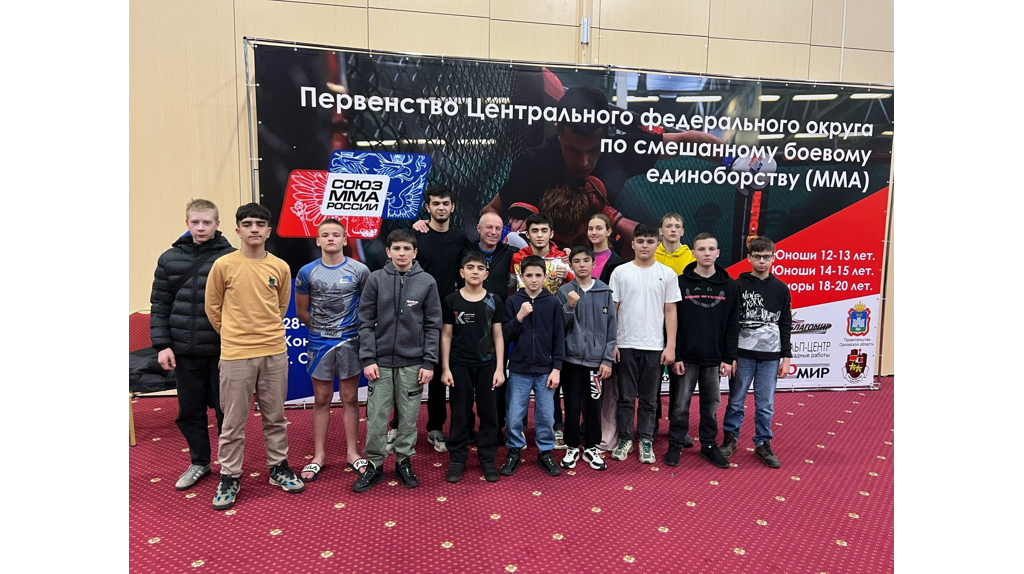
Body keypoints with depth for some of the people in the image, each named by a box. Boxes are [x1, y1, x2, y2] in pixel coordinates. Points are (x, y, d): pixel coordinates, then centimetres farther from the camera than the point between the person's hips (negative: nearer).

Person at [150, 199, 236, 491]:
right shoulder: (169, 259, 4)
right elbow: (159, 306, 6)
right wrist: (162, 344, -1)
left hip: (223, 350, -3)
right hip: (184, 351, 3)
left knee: (226, 410, 9)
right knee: (189, 411, 15)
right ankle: (199, 462, 34)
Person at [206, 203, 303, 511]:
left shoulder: (281, 267, 1)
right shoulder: (224, 265, -6)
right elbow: (213, 306, 5)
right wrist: (233, 334, 11)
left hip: (275, 353, 3)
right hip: (235, 355, -2)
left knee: (275, 416, 14)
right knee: (234, 420, 8)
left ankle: (278, 467, 30)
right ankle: (229, 477, 23)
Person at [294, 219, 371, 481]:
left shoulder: (359, 270, -6)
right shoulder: (307, 272, -2)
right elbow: (302, 312, 7)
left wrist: (354, 327, 5)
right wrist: (322, 329, 10)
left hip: (350, 341, -1)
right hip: (320, 342, 1)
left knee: (350, 398, 8)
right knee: (321, 399, 10)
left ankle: (352, 453, 20)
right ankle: (319, 455, 21)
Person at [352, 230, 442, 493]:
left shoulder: (427, 281, -2)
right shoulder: (376, 279, -1)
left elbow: (433, 325, 0)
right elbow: (365, 322, 0)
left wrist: (429, 362, -5)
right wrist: (368, 358, -7)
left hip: (413, 362, 0)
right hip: (381, 361, 0)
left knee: (409, 416, 10)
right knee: (376, 417, 6)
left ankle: (404, 461, 27)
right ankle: (374, 464, 23)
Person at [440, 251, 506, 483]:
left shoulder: (494, 301, 1)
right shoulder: (451, 300, -2)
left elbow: (498, 336, 3)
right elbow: (446, 335, 0)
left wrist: (500, 368, -3)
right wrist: (445, 368, -4)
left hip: (487, 365, 1)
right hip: (459, 365, -1)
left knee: (488, 412, 8)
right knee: (460, 413, 8)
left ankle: (487, 458, 21)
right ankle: (457, 458, 21)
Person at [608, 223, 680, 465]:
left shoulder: (667, 274, 2)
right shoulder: (620, 272, 0)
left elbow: (670, 312, 3)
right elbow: (612, 309, 1)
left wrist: (670, 346, -2)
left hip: (655, 346, 1)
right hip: (626, 344, 0)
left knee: (648, 398, 10)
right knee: (626, 397, 9)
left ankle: (645, 441, 22)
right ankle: (624, 439, 22)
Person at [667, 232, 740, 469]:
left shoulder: (728, 285, 3)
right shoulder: (681, 283, -4)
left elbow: (732, 326, 4)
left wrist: (728, 358, 0)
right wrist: (675, 356, -9)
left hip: (714, 359, 2)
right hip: (687, 357, -2)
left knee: (711, 405, 12)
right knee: (681, 405, 5)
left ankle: (709, 445, 27)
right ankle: (675, 445, 19)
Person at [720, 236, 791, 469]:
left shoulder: (781, 289, 5)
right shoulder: (738, 286, -3)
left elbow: (785, 326, 7)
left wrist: (786, 358, 3)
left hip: (770, 356, 2)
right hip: (743, 354, -2)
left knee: (766, 404, 8)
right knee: (736, 400, 8)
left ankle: (763, 444, 22)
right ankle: (730, 438, 24)